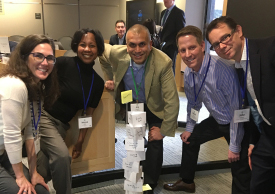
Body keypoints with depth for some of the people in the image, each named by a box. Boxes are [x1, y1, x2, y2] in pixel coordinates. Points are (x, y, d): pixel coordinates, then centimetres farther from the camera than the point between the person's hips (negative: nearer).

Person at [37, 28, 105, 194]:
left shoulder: (97, 82, 4)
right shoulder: (63, 63, -13)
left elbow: (88, 113, 9)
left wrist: (80, 142, 10)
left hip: (62, 124, 6)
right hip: (43, 115, -6)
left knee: (47, 169, 11)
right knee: (62, 156, -22)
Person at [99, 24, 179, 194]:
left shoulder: (163, 63, -37)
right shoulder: (116, 53, -29)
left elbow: (172, 101, -31)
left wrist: (164, 130, -25)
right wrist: (109, 78, -5)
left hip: (154, 105, -3)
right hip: (131, 102, 3)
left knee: (155, 142, -6)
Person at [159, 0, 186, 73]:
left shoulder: (179, 12, -8)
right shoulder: (163, 12, 16)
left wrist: (176, 46, -15)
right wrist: (160, 42, 11)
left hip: (171, 47, -6)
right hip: (163, 46, 7)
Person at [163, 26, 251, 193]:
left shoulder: (223, 70, -32)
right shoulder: (189, 73, -9)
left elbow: (237, 109, -26)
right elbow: (194, 103, 8)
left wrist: (234, 147, -19)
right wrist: (189, 129, 15)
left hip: (237, 123, -7)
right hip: (217, 120, 7)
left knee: (240, 170, -8)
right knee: (190, 139, 18)